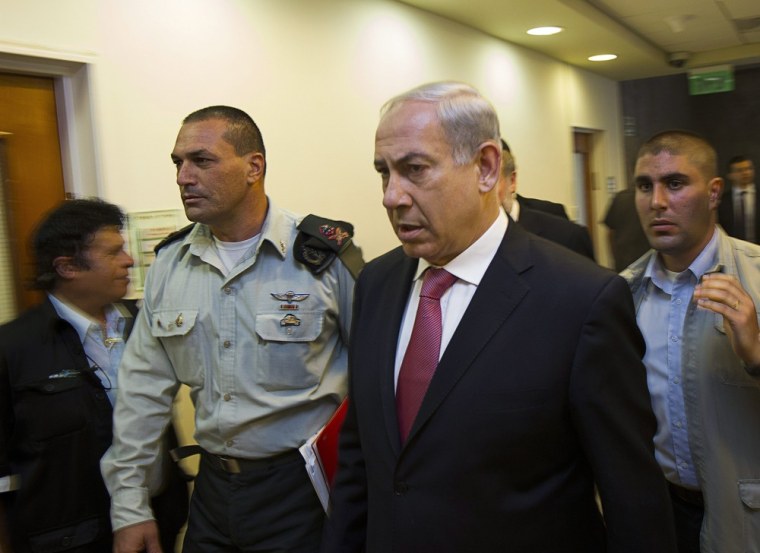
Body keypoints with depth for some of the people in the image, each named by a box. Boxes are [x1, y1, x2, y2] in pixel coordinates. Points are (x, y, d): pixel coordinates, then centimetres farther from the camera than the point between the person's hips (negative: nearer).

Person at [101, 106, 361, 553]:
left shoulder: (325, 255, -12)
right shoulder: (169, 265, 1)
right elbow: (144, 390, 5)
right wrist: (129, 507, 6)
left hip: (301, 487, -4)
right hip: (213, 486, 4)